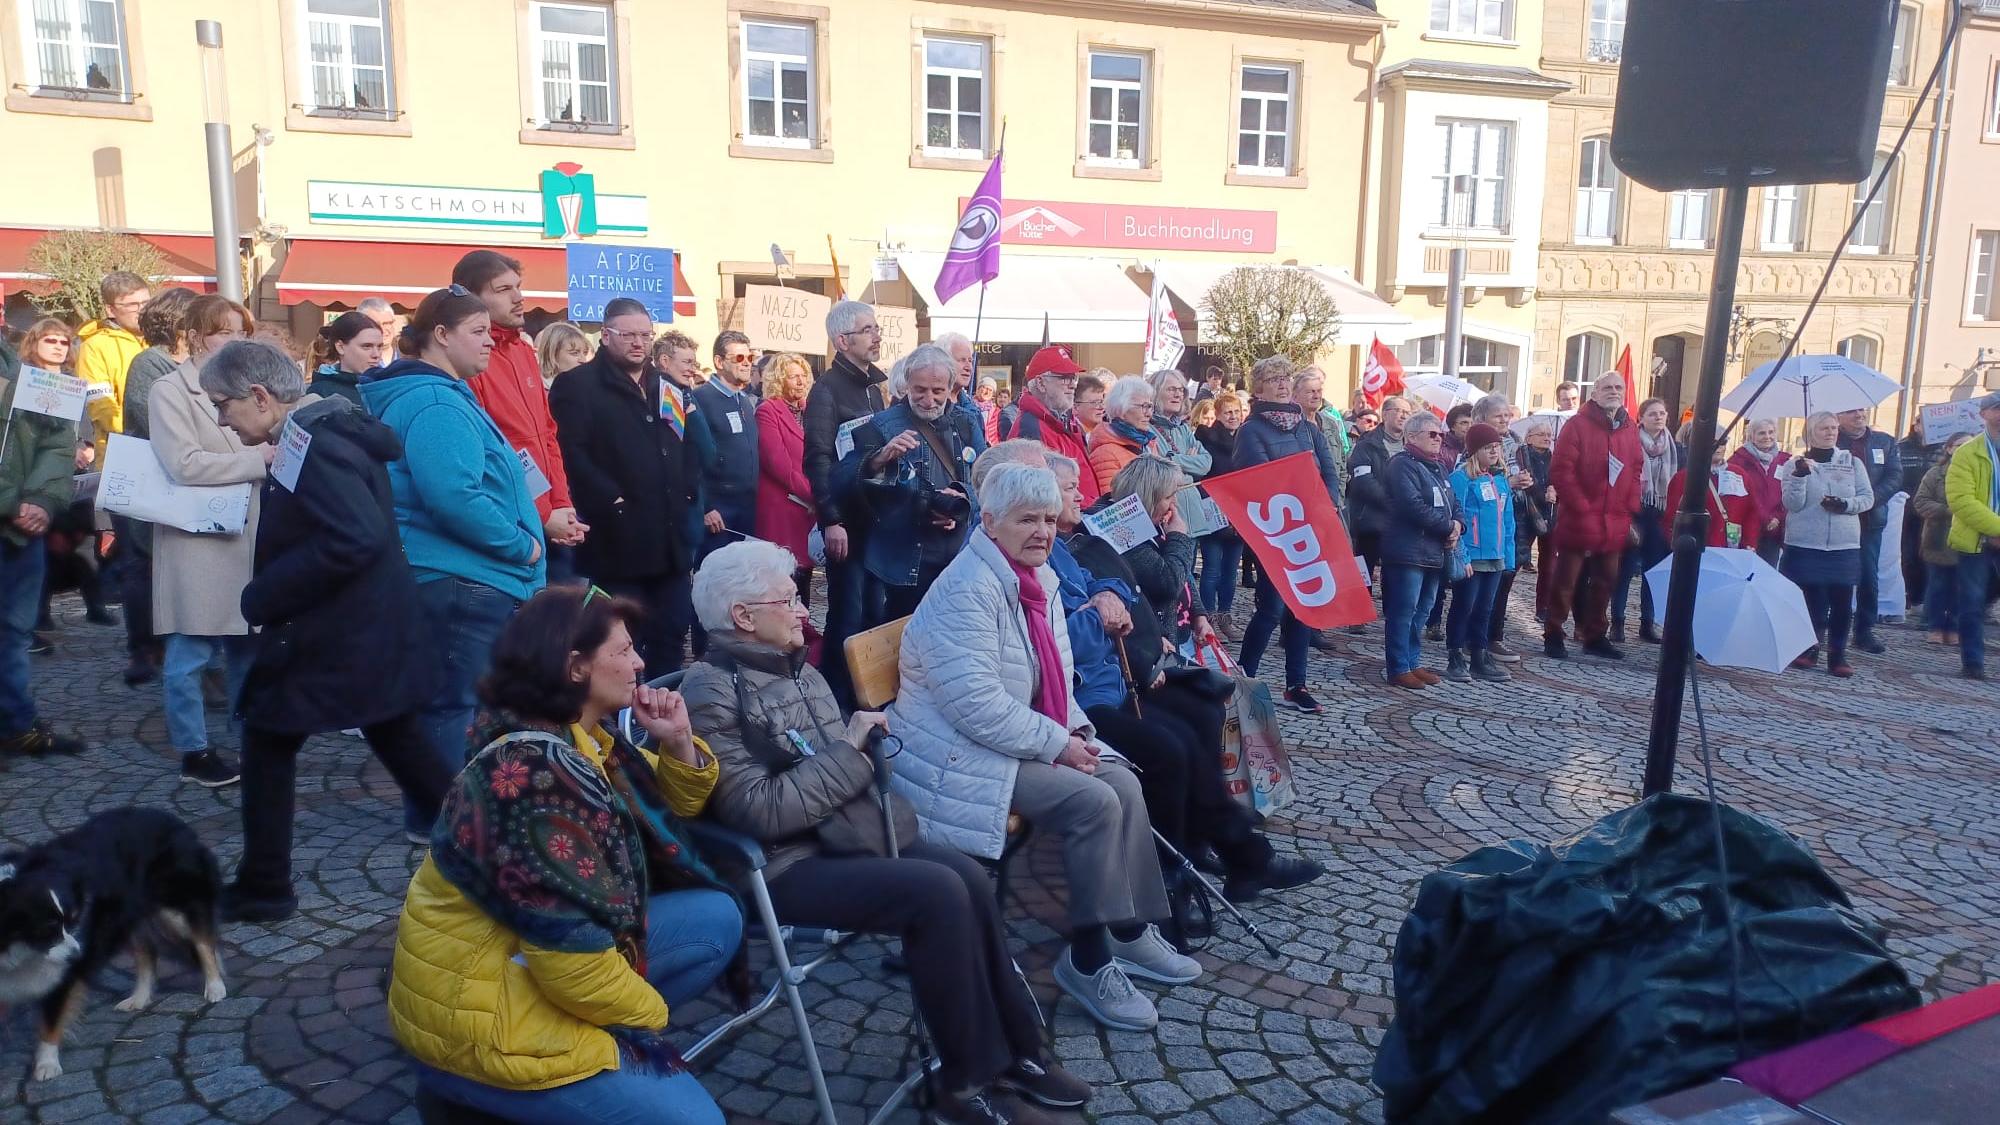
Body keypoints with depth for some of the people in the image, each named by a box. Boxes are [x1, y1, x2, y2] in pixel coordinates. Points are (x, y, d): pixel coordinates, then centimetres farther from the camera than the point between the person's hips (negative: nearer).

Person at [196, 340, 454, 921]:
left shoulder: (314, 446, -20)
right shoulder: (331, 428, 10)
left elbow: (357, 540, -32)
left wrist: (262, 597, -21)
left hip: (338, 639, -9)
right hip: (374, 632, 9)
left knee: (266, 742, 8)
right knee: (402, 744, 16)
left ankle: (263, 888, 21)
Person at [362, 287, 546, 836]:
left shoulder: (439, 396, 17)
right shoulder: (435, 405, -18)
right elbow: (454, 497, -28)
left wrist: (516, 543, 17)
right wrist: (520, 544, -17)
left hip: (459, 575, 11)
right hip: (460, 578, -11)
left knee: (443, 698, 18)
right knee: (453, 703, -1)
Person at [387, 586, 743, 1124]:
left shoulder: (581, 742, 4)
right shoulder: (534, 771, -26)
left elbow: (669, 810, 17)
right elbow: (571, 948, -27)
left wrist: (678, 742, -4)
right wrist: (649, 1011, -10)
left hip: (537, 957, 10)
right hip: (481, 1013, -10)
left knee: (716, 918, 7)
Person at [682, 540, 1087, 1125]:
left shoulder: (794, 668, 11)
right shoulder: (710, 695, -16)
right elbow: (759, 811, -23)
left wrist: (862, 736, 0)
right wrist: (849, 751, -17)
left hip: (848, 830, 8)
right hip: (784, 864, -8)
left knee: (971, 880, -12)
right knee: (939, 895, -23)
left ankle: (1013, 1050, 1)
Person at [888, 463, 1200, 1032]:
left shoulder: (1041, 579, 9)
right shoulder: (968, 589, -21)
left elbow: (1055, 678, 15)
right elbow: (977, 706, -27)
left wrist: (1076, 731, -4)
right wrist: (1057, 744, -20)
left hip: (1023, 741, 9)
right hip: (958, 757, -9)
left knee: (1124, 785, -6)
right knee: (1093, 802, -21)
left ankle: (1131, 932, 6)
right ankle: (1088, 960, -8)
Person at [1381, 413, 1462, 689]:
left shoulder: (1438, 467, 19)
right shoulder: (1402, 465, -10)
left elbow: (1453, 503, 20)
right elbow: (1414, 506, -21)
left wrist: (1458, 524, -2)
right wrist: (1448, 526, -12)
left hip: (1435, 551, 9)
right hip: (1408, 551, -9)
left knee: (1422, 611, 14)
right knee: (1403, 611, -5)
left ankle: (1413, 662, 22)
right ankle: (1398, 668, 1)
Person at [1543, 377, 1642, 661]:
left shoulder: (1630, 429, 10)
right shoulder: (1577, 425, -7)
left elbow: (1635, 472, 14)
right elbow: (1561, 471, -13)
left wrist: (1630, 511, 3)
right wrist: (1582, 509, -15)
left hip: (1615, 524, 6)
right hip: (1579, 522, -6)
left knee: (1605, 581, 13)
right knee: (1565, 581, 1)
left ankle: (1595, 636, 25)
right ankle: (1553, 636, 10)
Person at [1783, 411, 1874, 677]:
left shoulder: (1853, 463, 7)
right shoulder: (1796, 464, 2)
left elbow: (1868, 497, 6)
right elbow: (1792, 504, -6)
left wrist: (1846, 505, -12)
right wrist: (1800, 476, -20)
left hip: (1844, 545, 2)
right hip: (1806, 544, -2)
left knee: (1842, 601, -1)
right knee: (1811, 598, 2)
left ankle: (1837, 654, 9)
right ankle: (1810, 649, 16)